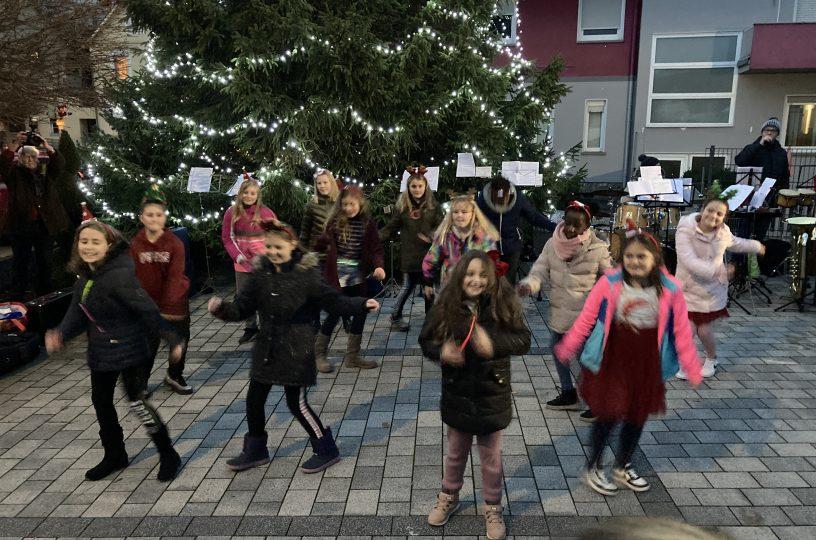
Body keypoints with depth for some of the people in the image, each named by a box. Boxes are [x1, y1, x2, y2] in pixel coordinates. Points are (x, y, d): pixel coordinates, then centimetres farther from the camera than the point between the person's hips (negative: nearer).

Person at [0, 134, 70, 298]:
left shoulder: (46, 173, 13)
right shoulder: (15, 173, 6)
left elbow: (60, 163, -1)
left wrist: (47, 146, -14)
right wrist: (15, 144, -22)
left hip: (46, 225, 3)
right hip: (21, 225, -2)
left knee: (45, 263, 10)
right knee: (20, 264, 2)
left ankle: (44, 297, 21)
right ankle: (17, 300, 8)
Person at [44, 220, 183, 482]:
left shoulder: (120, 276, -23)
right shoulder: (84, 278, 3)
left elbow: (148, 310, -25)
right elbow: (77, 313, 5)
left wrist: (172, 339, -26)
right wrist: (60, 334, -14)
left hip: (129, 350, -9)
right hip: (100, 353, 9)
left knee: (138, 403, -9)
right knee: (101, 402, 18)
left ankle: (168, 455, 10)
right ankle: (114, 455, 38)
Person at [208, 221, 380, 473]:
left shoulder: (306, 273, -14)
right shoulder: (261, 273, -1)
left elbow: (333, 300, -12)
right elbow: (242, 308, 0)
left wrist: (362, 304, -26)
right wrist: (222, 308, -20)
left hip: (296, 350, -5)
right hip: (267, 348, 6)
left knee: (296, 402, 1)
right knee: (254, 399, 13)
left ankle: (326, 450, 21)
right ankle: (255, 451, 35)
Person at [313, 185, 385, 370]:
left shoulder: (368, 223, 0)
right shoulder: (335, 221, -4)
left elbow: (375, 248, -3)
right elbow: (324, 242, 1)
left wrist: (378, 266, -18)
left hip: (358, 275, 4)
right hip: (338, 273, -3)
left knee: (360, 312, 8)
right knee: (334, 313, -2)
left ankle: (352, 356, 22)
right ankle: (319, 353, 17)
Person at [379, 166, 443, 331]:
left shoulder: (433, 205, 1)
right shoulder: (402, 205, 2)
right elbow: (391, 228, 2)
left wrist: (431, 236, -19)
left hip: (429, 253, 1)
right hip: (409, 254, -1)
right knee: (408, 286, 5)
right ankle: (396, 317, 22)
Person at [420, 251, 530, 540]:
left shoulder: (502, 305, -15)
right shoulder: (446, 307, -12)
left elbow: (523, 340, -15)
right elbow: (426, 340, -3)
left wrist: (494, 343, -32)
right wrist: (441, 351, -24)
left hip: (492, 395, -1)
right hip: (457, 394, 1)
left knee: (491, 458, 16)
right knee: (456, 453, 23)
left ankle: (493, 508, 40)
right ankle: (449, 497, 48)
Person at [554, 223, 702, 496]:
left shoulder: (670, 289, -9)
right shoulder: (610, 283, -15)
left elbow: (681, 331, -1)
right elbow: (587, 318, -6)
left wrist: (692, 369, 2)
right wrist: (567, 348, -1)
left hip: (647, 361, 3)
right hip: (612, 358, -3)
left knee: (637, 415, 15)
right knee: (609, 413, 0)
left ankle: (623, 467, 38)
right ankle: (593, 468, 24)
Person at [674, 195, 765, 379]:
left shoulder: (723, 232, -3)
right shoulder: (686, 230, -20)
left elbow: (735, 243, 22)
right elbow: (688, 259, -32)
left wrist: (756, 246, 37)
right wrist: (714, 270, -42)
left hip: (713, 291, 3)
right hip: (688, 289, -3)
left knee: (705, 331, 3)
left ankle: (711, 359, 36)